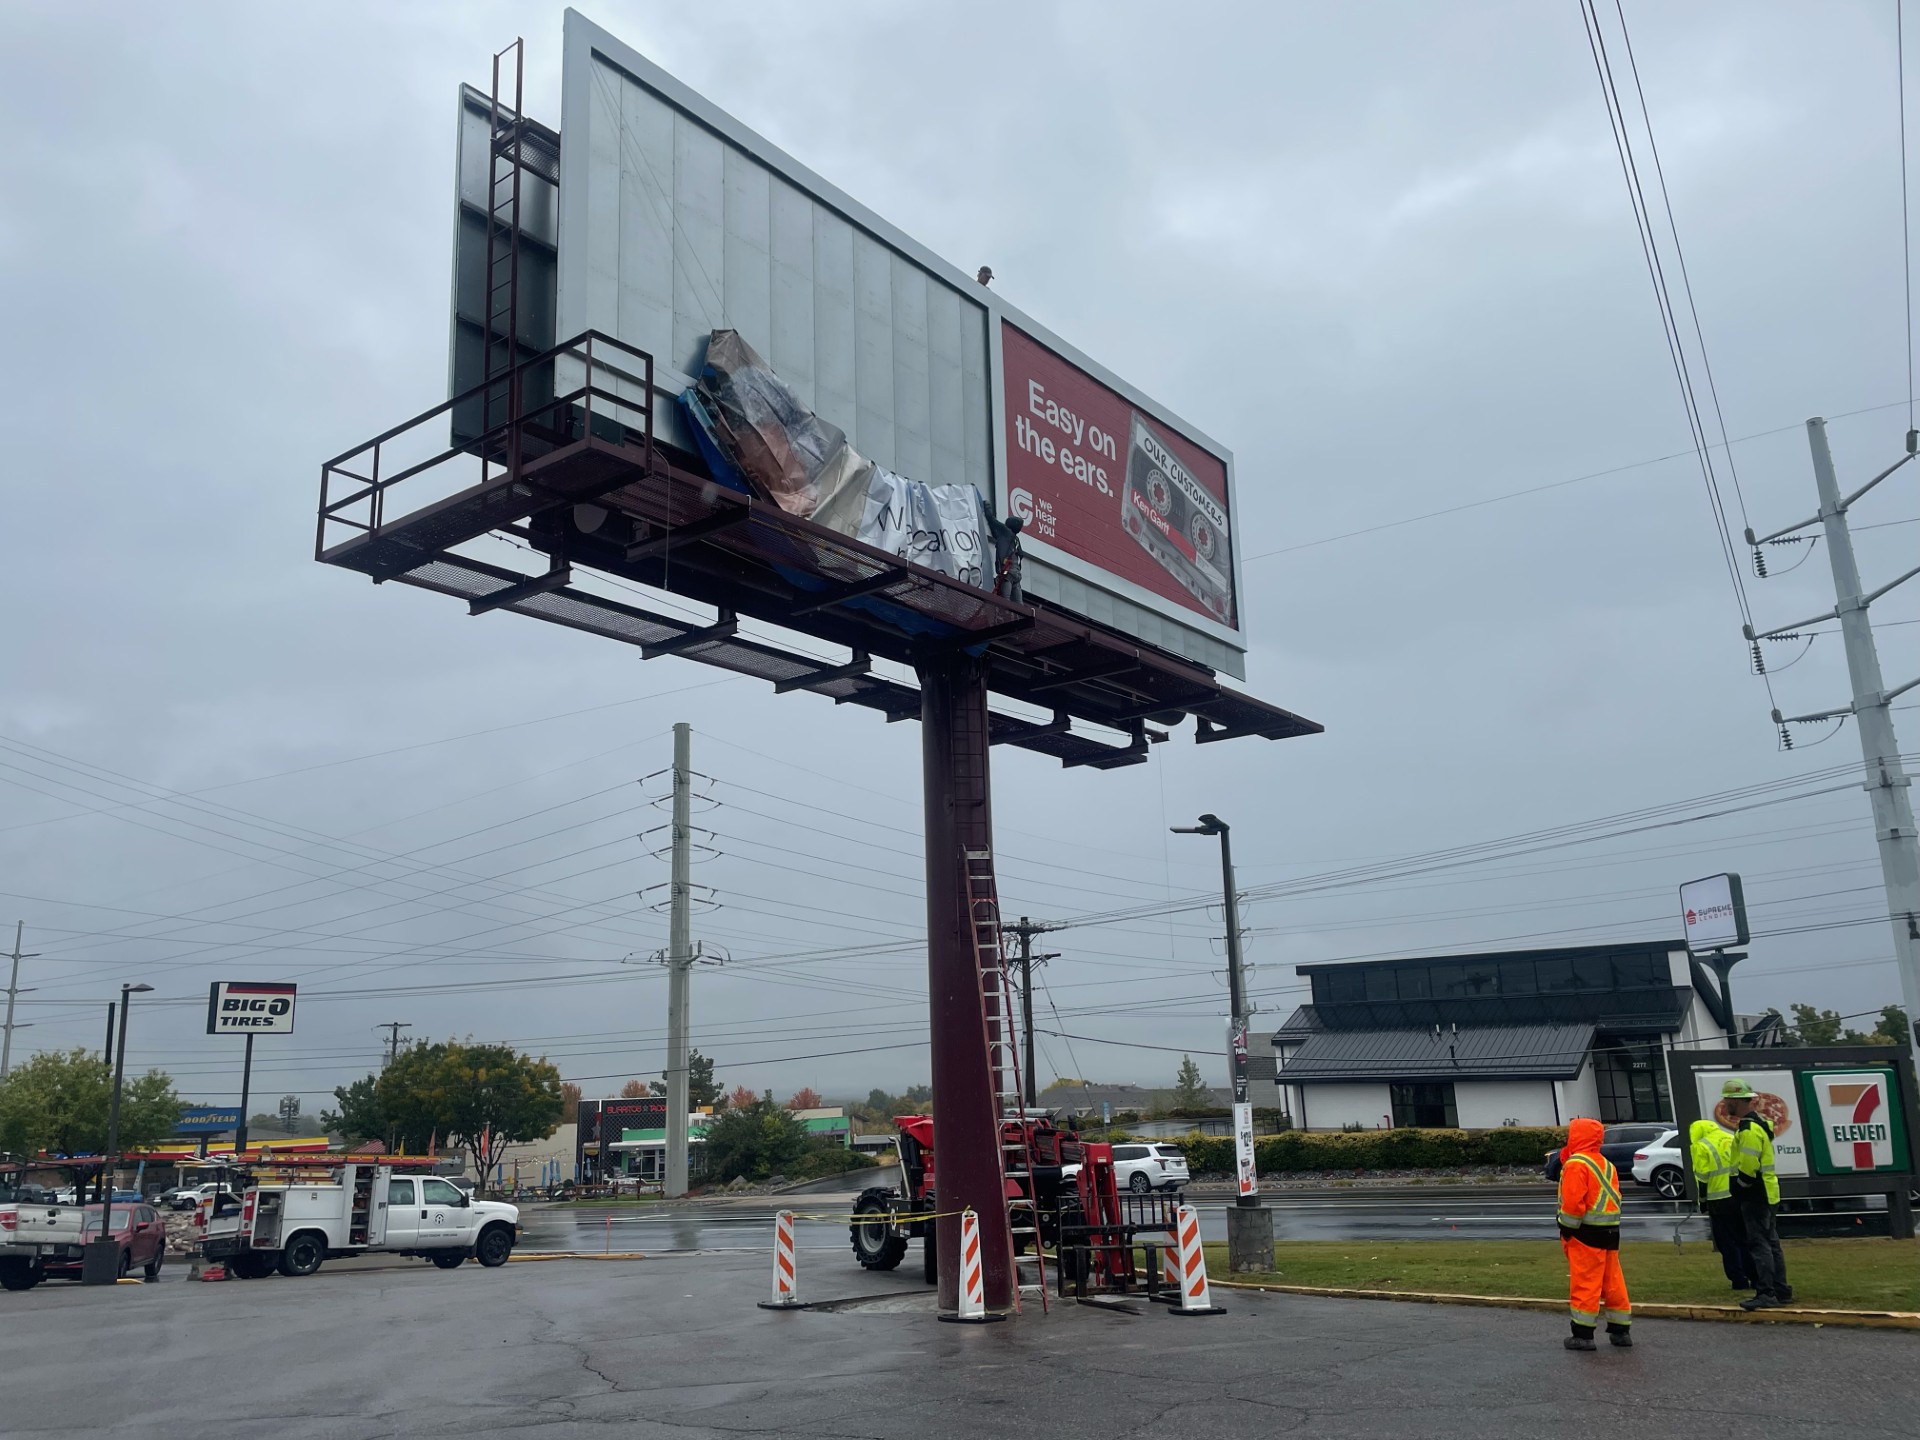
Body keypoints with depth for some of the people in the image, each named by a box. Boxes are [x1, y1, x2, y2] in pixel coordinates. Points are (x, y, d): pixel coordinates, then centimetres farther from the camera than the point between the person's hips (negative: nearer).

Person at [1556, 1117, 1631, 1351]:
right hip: (1610, 1230, 8)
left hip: (1587, 1233, -8)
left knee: (1584, 1283, -5)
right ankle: (1620, 1330, 20)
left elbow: (1573, 1200, -18)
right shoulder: (1606, 1164, 16)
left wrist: (1567, 1230, -10)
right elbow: (1613, 1197, 17)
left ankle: (1583, 1334, -3)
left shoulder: (1576, 1164, -12)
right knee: (1612, 1281, 14)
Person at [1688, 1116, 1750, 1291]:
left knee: (1728, 1243, 4)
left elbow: (1702, 1177, -8)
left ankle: (1739, 1280, 4)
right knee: (1745, 1240, 15)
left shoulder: (1700, 1147, -5)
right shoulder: (1732, 1140, 11)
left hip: (1720, 1201, -5)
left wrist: (1703, 1199, 4)